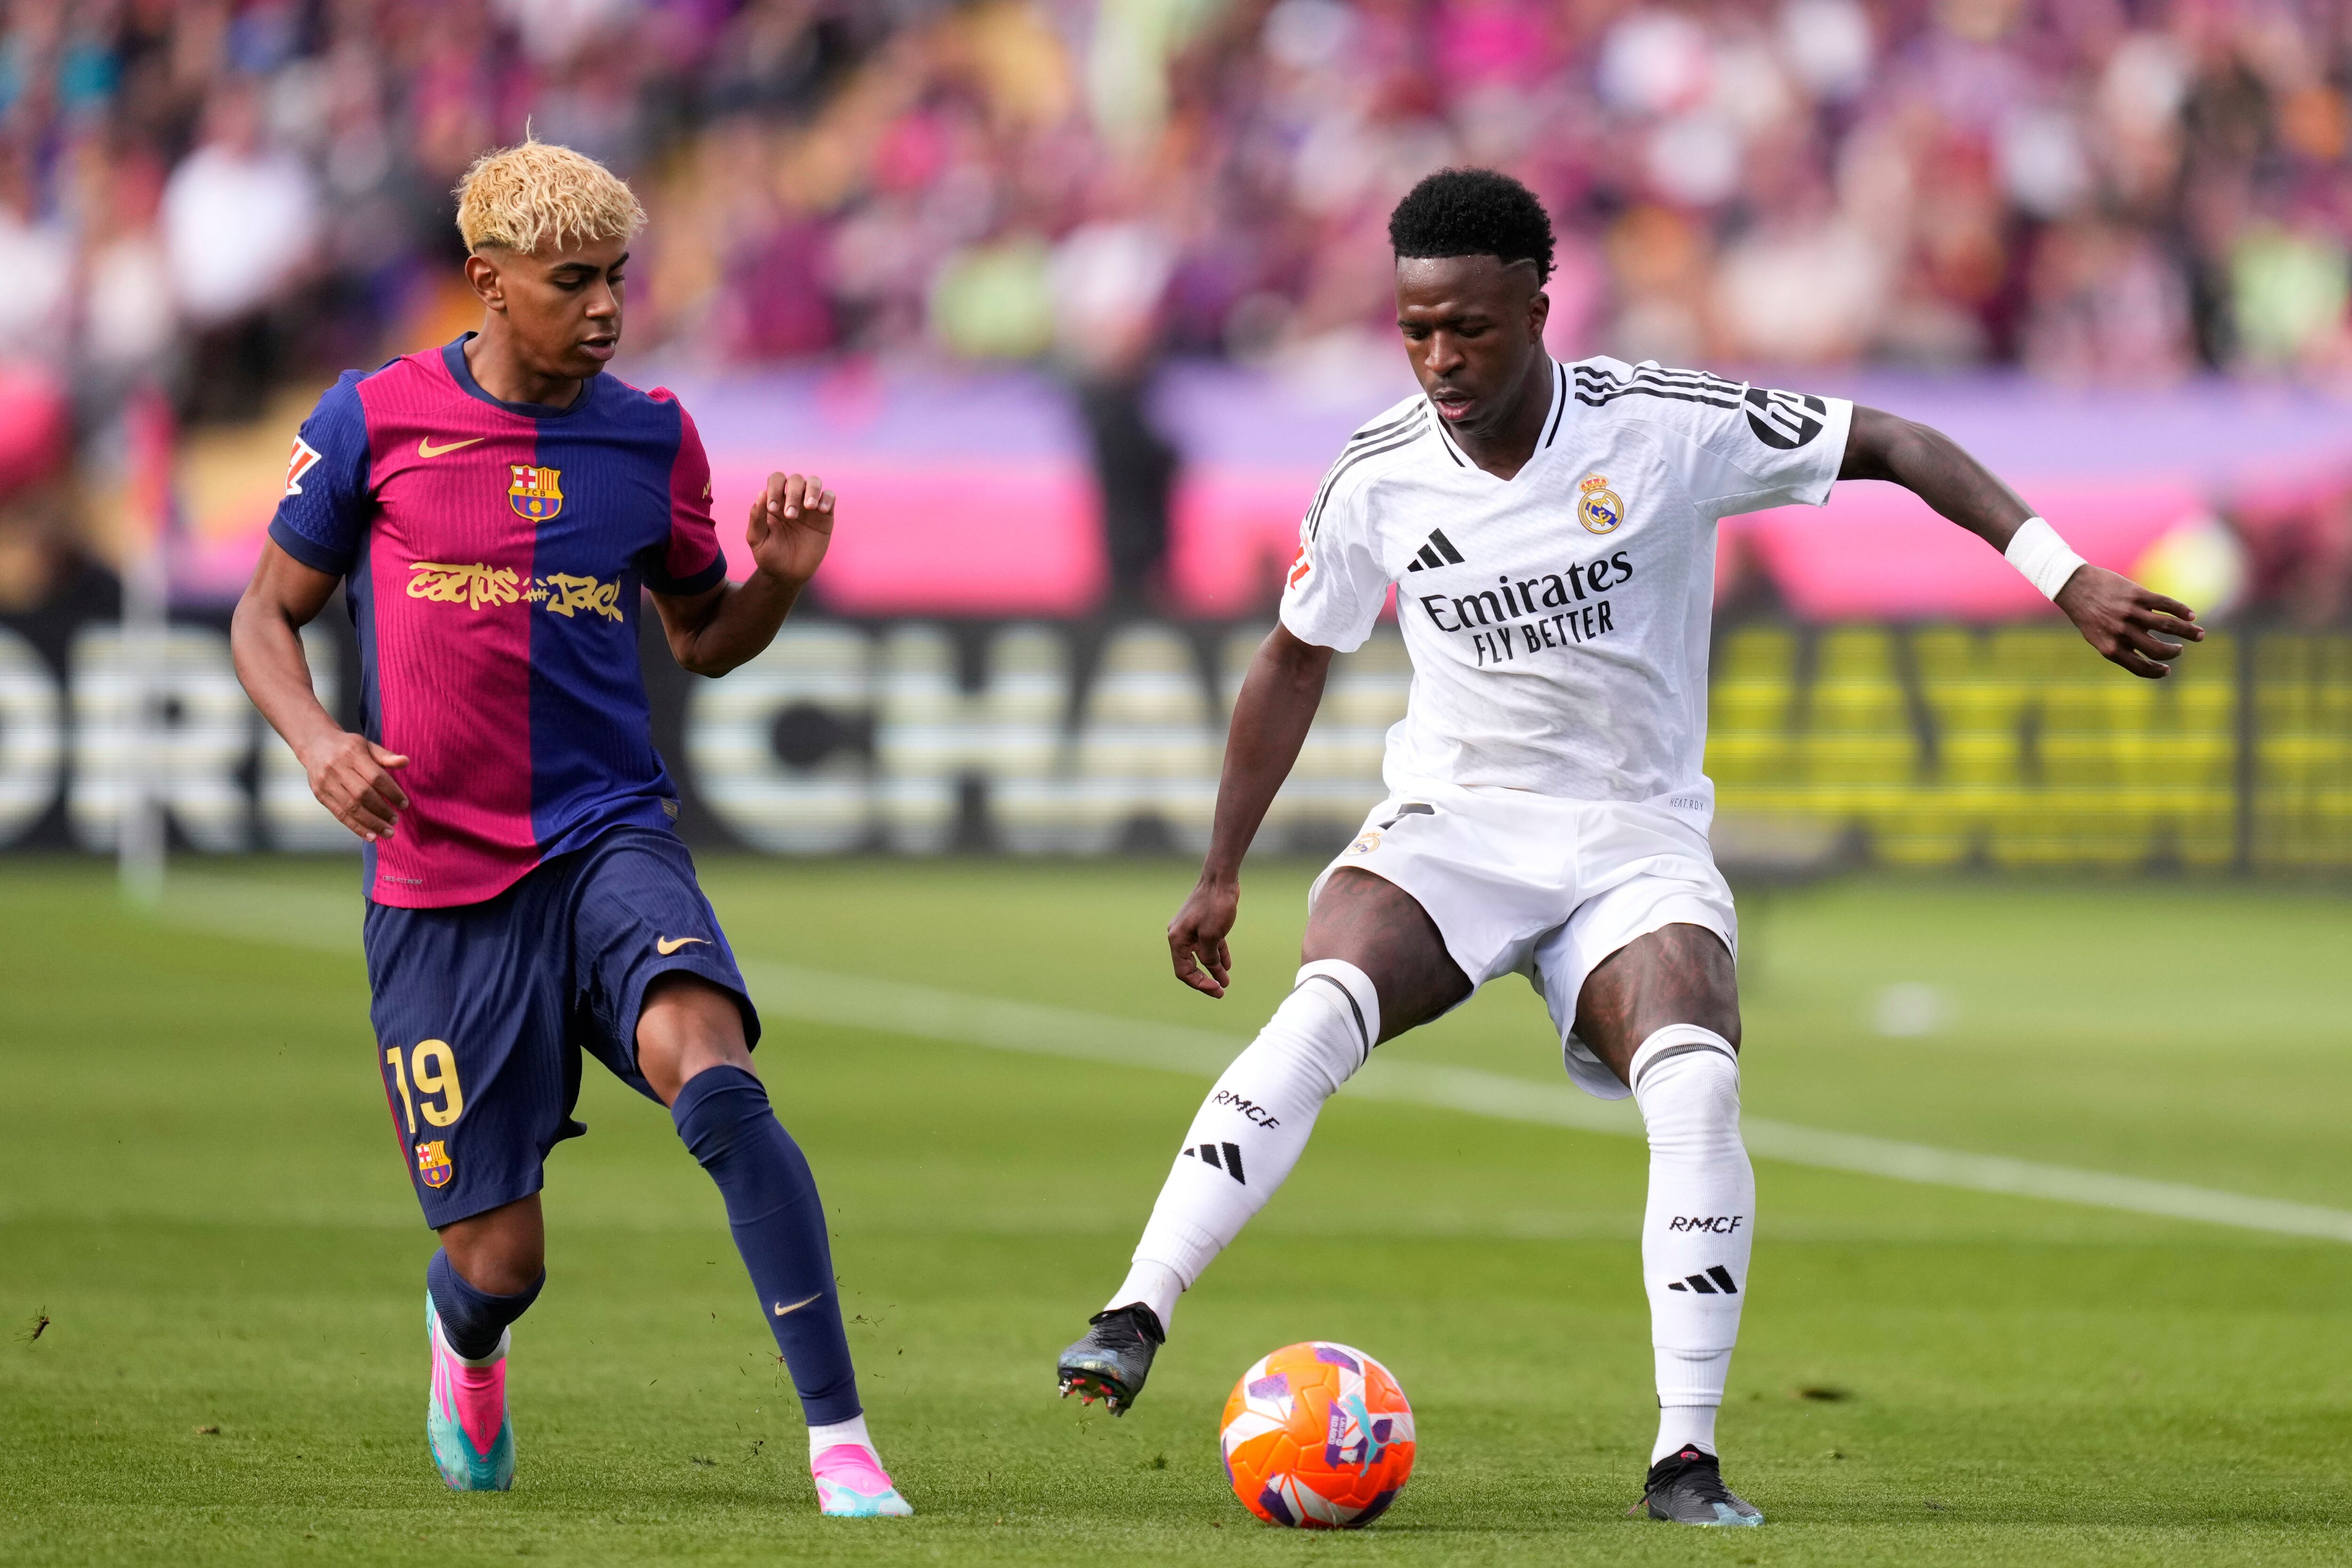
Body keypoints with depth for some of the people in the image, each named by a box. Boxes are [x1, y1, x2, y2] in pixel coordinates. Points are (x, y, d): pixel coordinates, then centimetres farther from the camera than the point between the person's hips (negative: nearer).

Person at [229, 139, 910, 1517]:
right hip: (437, 885, -1)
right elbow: (267, 614, 9)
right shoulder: (376, 420, -1)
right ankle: (468, 1342, 41)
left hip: (611, 838, 1)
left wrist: (783, 578, -4)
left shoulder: (651, 435, 5)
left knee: (712, 1071, -32)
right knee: (502, 1262, -1)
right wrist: (317, 739, -11)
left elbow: (703, 636, 18)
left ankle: (840, 1440, -31)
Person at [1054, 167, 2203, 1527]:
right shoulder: (1380, 481, -4)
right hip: (1451, 827, 1)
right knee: (1321, 1012, -31)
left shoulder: (1670, 430, -12)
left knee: (1697, 1085, -28)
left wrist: (2066, 575, -14)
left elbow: (1892, 446, -5)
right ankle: (1134, 1320, -34)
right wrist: (1222, 877, 16)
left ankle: (1687, 1459, -21)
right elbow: (1295, 662, 12)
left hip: (1637, 843, -1)